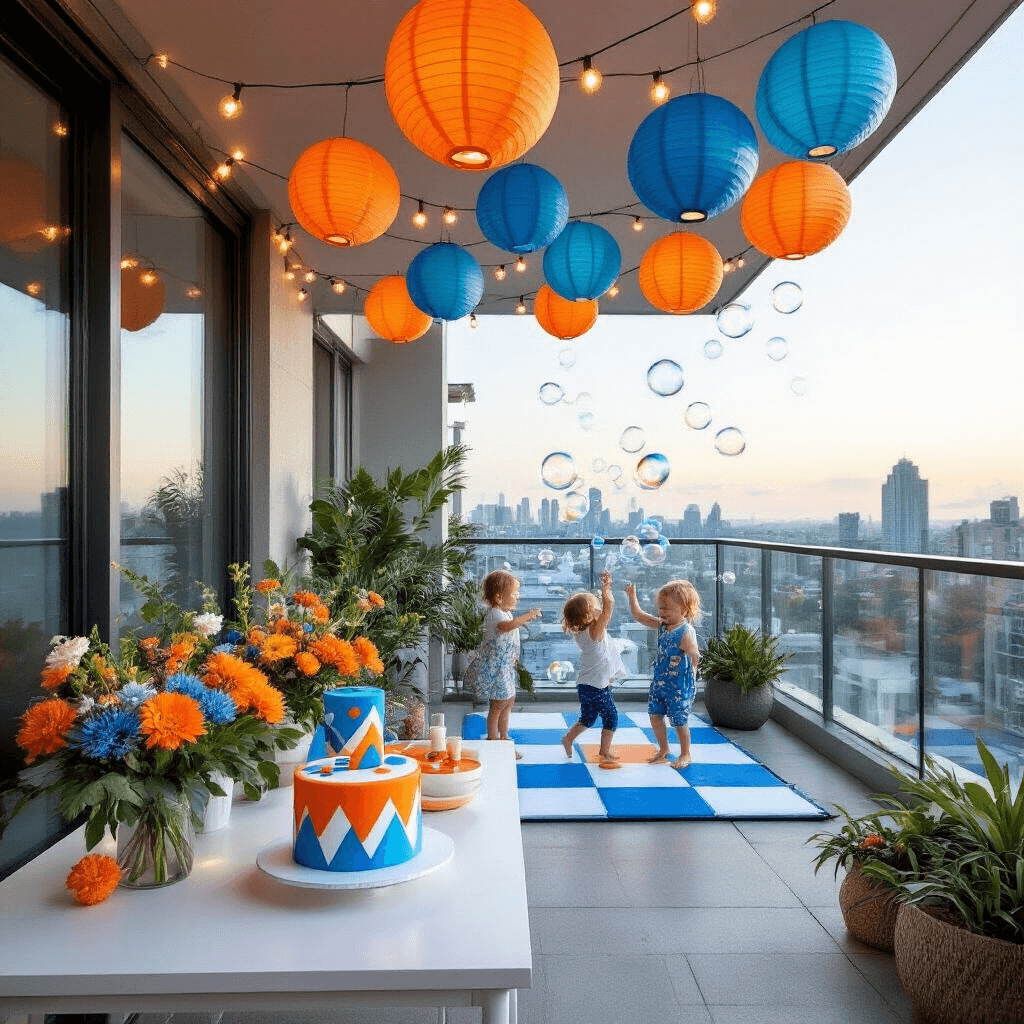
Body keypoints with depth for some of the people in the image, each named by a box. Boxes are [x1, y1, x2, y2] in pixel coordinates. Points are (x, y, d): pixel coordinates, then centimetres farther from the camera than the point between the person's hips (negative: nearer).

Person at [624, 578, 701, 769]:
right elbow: (639, 616, 6)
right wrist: (632, 597, -4)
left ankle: (685, 754, 28)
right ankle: (663, 750, 31)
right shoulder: (662, 626, 2)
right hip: (659, 682, 7)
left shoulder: (686, 632, -20)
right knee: (655, 716, 12)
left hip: (679, 686, -7)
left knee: (679, 721, 6)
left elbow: (694, 658, -22)